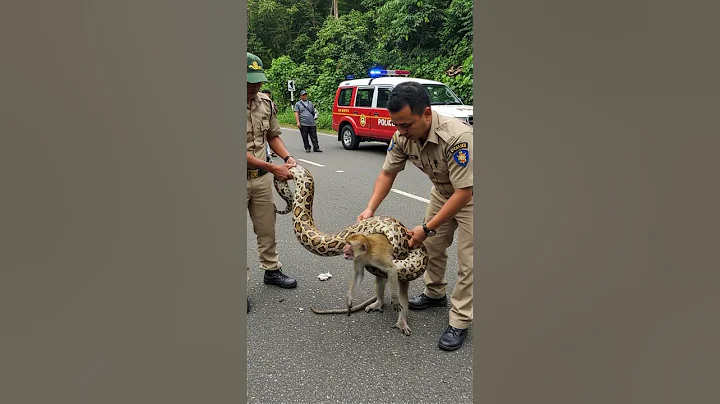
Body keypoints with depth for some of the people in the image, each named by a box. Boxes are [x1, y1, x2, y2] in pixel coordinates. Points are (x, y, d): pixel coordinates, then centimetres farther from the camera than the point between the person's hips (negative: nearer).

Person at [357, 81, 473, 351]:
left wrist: (427, 228, -31)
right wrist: (370, 209, -17)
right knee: (432, 246, 15)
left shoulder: (458, 136, -40)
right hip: (442, 191, 6)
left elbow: (464, 192, -36)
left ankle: (459, 323, 6)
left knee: (466, 260, -6)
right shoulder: (403, 136, -19)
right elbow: (387, 173, -6)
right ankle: (435, 294, 37)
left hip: (469, 194, -6)